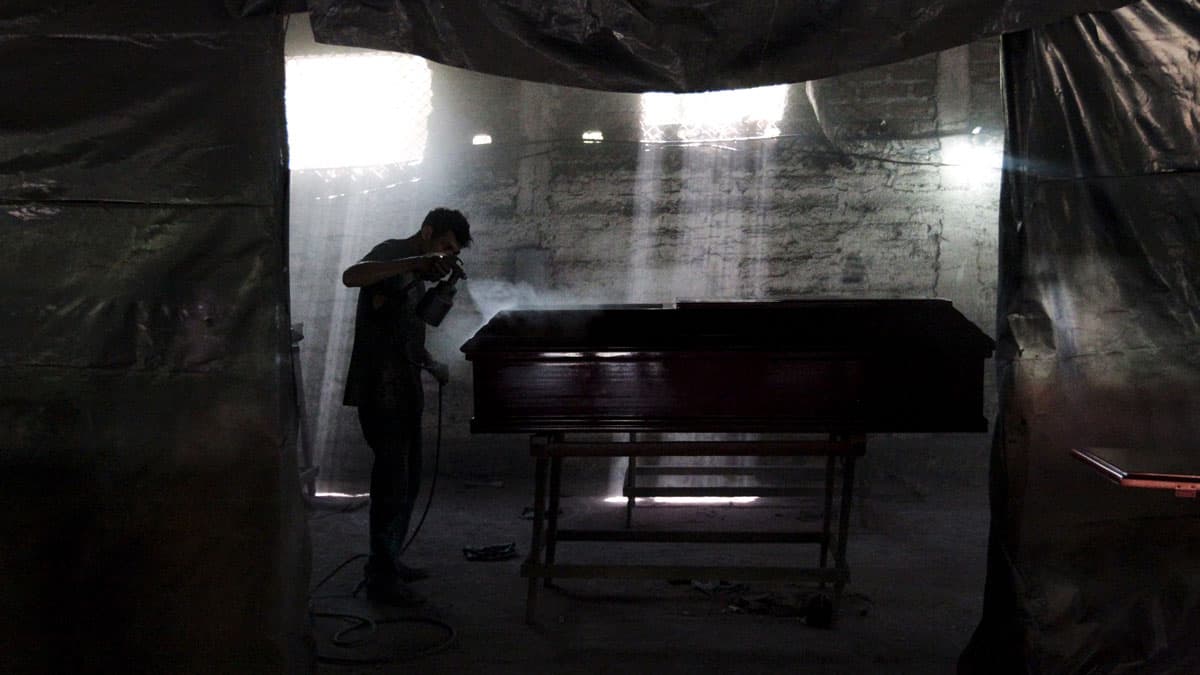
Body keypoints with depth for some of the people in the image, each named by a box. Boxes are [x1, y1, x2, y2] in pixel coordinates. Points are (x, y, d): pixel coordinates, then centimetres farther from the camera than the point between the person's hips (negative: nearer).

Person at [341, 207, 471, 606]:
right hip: (381, 391, -10)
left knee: (407, 482, 15)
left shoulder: (414, 272, 19)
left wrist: (431, 365, 16)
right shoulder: (392, 255, -10)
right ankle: (381, 580, 0)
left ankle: (389, 562, 27)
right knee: (391, 483, -7)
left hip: (404, 391, 10)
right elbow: (351, 276, -33)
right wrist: (416, 262, -41)